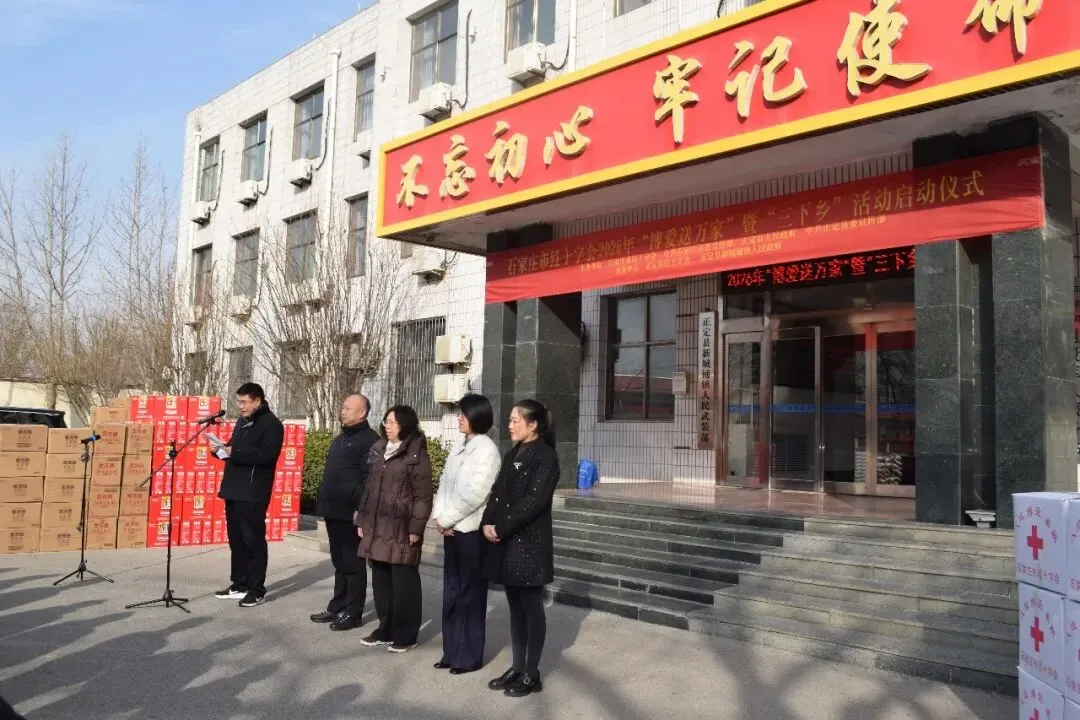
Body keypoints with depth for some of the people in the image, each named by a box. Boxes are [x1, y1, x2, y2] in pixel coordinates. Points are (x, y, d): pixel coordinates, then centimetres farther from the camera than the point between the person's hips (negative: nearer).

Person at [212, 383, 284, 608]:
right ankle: (240, 584, 22)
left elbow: (266, 454, -22)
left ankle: (257, 589, 1)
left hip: (253, 493, -9)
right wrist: (223, 449, 4)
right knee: (236, 539, 12)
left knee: (253, 540, -5)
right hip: (234, 489, 9)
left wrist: (234, 452, -23)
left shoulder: (271, 424, -9)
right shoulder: (242, 422, 19)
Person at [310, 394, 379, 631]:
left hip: (350, 513, -9)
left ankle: (353, 613, 7)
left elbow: (370, 479, -18)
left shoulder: (370, 440, -11)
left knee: (352, 563, -1)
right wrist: (324, 503, 19)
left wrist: (361, 509, -21)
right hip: (333, 511, 9)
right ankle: (337, 608, 25)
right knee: (339, 562, 16)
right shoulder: (341, 438, 19)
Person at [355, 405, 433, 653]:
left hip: (401, 528, -7)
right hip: (377, 526, 7)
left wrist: (416, 528, -14)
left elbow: (423, 495, -9)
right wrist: (362, 520, 14)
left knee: (403, 582, 0)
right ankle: (385, 629, 25)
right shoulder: (378, 450, 14)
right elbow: (369, 487, 18)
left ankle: (405, 635, 11)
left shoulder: (416, 455, -7)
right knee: (381, 579, 12)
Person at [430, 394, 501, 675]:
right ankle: (452, 652, 23)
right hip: (452, 529, 8)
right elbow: (445, 482, 11)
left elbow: (474, 494, -19)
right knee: (452, 592, 13)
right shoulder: (460, 446, 11)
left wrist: (447, 519, -12)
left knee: (470, 593, 2)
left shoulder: (487, 449, -13)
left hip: (471, 530, -8)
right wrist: (439, 516, -2)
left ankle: (470, 656, 12)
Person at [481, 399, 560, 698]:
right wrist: (488, 522, -6)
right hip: (506, 543, 7)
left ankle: (531, 674, 10)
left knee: (531, 608, 1)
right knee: (515, 607, 13)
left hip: (530, 543, -7)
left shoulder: (546, 456, -10)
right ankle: (517, 667, 22)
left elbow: (534, 501, -18)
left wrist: (501, 528, -17)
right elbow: (497, 492, 10)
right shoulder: (512, 455, 15)